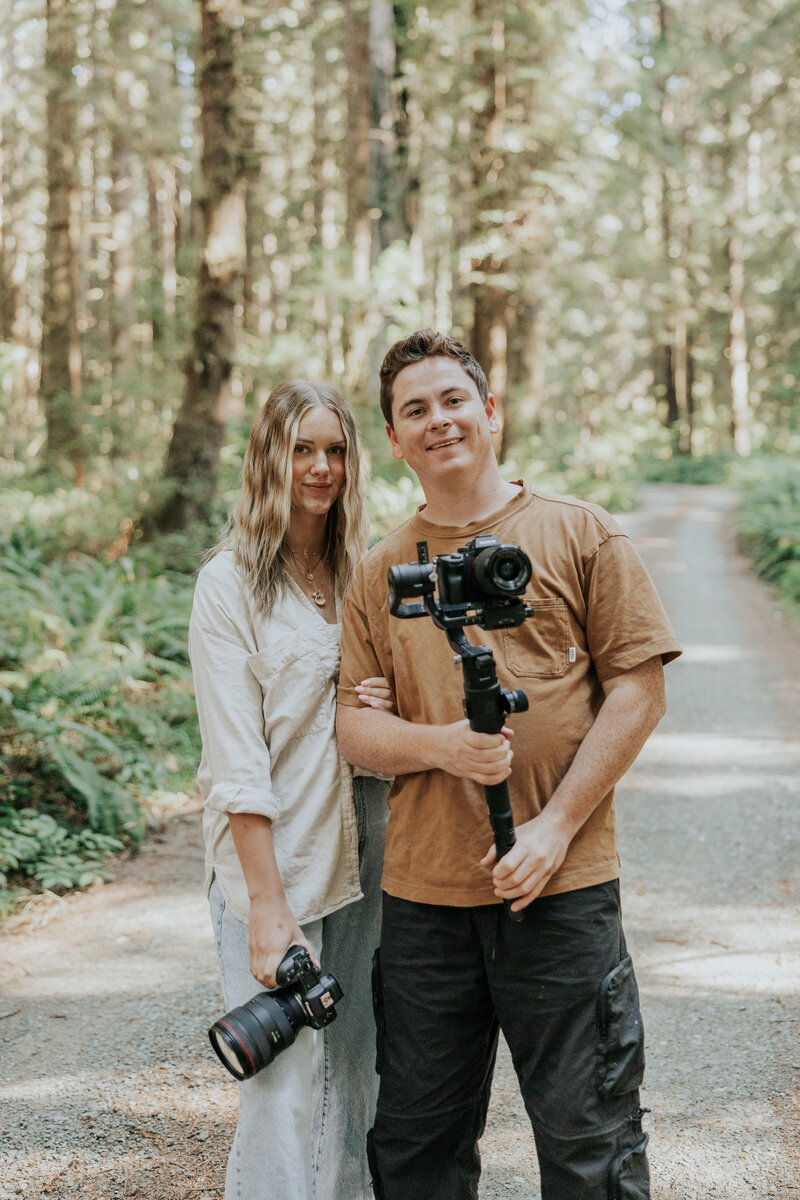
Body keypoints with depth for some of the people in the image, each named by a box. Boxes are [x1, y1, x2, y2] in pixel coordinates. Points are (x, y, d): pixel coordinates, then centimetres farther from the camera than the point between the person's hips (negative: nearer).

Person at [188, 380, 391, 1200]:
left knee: (355, 1079, 11)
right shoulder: (231, 583, -7)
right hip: (271, 864, -5)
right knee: (289, 1092, -5)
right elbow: (237, 762, -12)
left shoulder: (363, 574, 10)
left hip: (361, 858, 6)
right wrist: (267, 908, -17)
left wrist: (384, 711, -5)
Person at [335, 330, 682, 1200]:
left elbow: (638, 686, -1)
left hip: (563, 890, -3)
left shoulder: (579, 534, 3)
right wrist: (441, 746, -14)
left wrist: (556, 827, -10)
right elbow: (352, 724, 8)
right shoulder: (378, 572, 11)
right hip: (421, 897, 3)